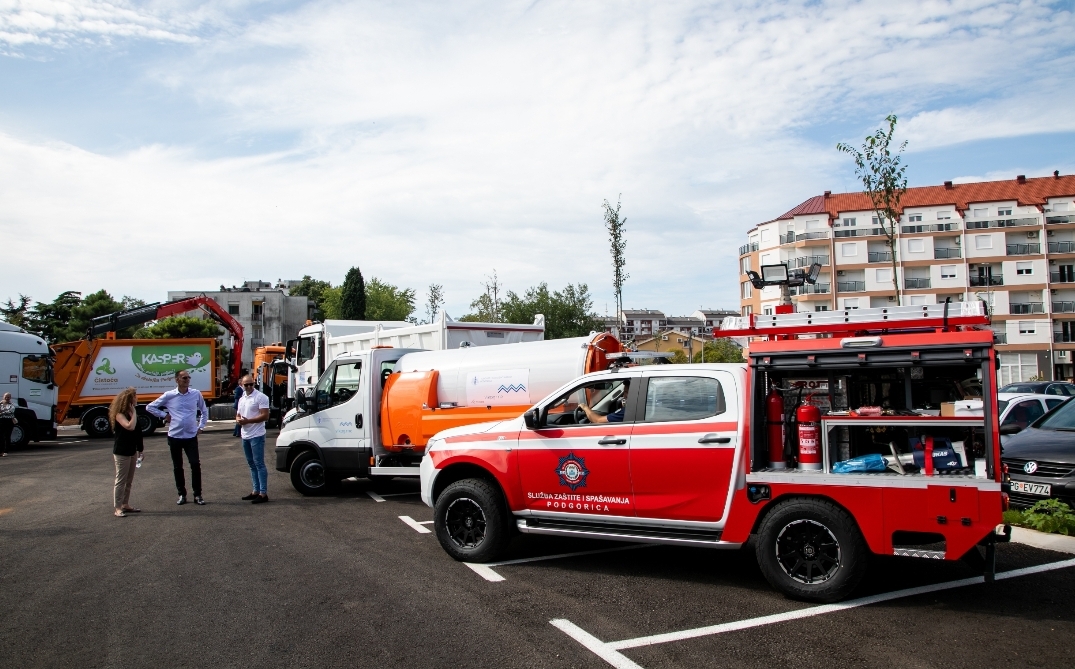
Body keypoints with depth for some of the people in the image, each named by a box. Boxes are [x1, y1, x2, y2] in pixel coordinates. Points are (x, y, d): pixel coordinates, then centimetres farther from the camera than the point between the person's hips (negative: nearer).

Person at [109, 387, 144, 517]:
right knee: (120, 480, -4)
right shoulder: (120, 414, -15)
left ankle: (125, 505, 21)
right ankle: (118, 508, 0)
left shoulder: (132, 413, 9)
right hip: (121, 452, -8)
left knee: (129, 481, 13)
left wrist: (140, 450, 13)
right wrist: (133, 413, -21)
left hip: (132, 451, 8)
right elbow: (130, 426, -33)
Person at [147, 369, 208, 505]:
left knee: (195, 465, -5)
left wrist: (201, 426, 8)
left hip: (191, 436, 0)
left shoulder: (196, 394, 1)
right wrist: (164, 415, 0)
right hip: (174, 436, 0)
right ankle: (182, 494, 19)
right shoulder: (169, 395, -2)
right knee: (177, 467, 8)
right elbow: (150, 407, 8)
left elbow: (204, 411, 15)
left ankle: (198, 495, 3)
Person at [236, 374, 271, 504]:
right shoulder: (242, 398, 15)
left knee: (259, 464, -8)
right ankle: (256, 491, 21)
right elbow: (238, 414, 22)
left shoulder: (261, 397, -11)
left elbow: (265, 415, -17)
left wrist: (248, 421, -21)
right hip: (245, 436, 9)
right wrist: (238, 420, -2)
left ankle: (263, 493, -6)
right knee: (252, 464, 13)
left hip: (256, 436, -9)